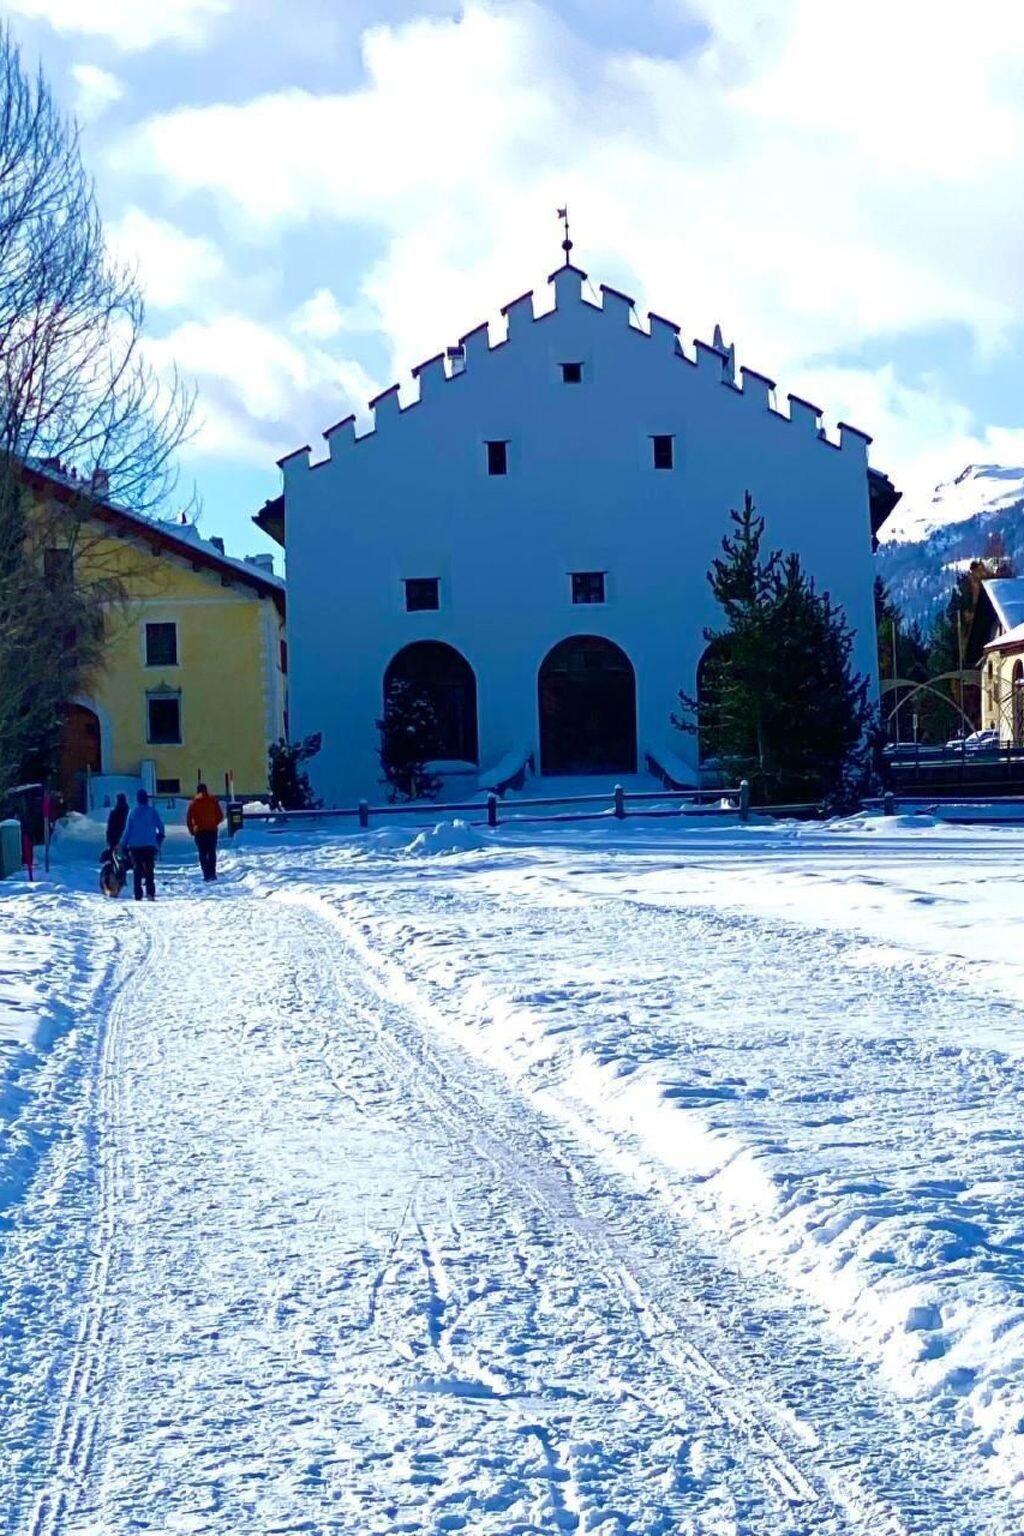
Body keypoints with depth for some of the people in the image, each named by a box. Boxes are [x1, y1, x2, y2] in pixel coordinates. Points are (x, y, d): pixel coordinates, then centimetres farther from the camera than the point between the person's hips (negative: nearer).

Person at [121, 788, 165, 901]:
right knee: (149, 870, 4)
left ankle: (138, 896, 0)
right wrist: (161, 836, 21)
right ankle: (150, 893, -13)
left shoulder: (133, 811, -4)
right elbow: (160, 826, 1)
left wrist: (124, 844, 4)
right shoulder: (152, 811, -2)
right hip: (150, 845, 0)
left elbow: (128, 829, -3)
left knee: (137, 871, 5)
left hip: (135, 845, 0)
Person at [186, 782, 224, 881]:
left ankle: (206, 874, -8)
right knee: (212, 853, 9)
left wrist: (192, 830, 7)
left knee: (203, 854, 1)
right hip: (212, 830, 2)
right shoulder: (213, 800, 4)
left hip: (199, 831, -2)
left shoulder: (194, 802, 0)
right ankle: (213, 874, 2)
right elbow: (220, 816, 6)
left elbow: (189, 818, -4)